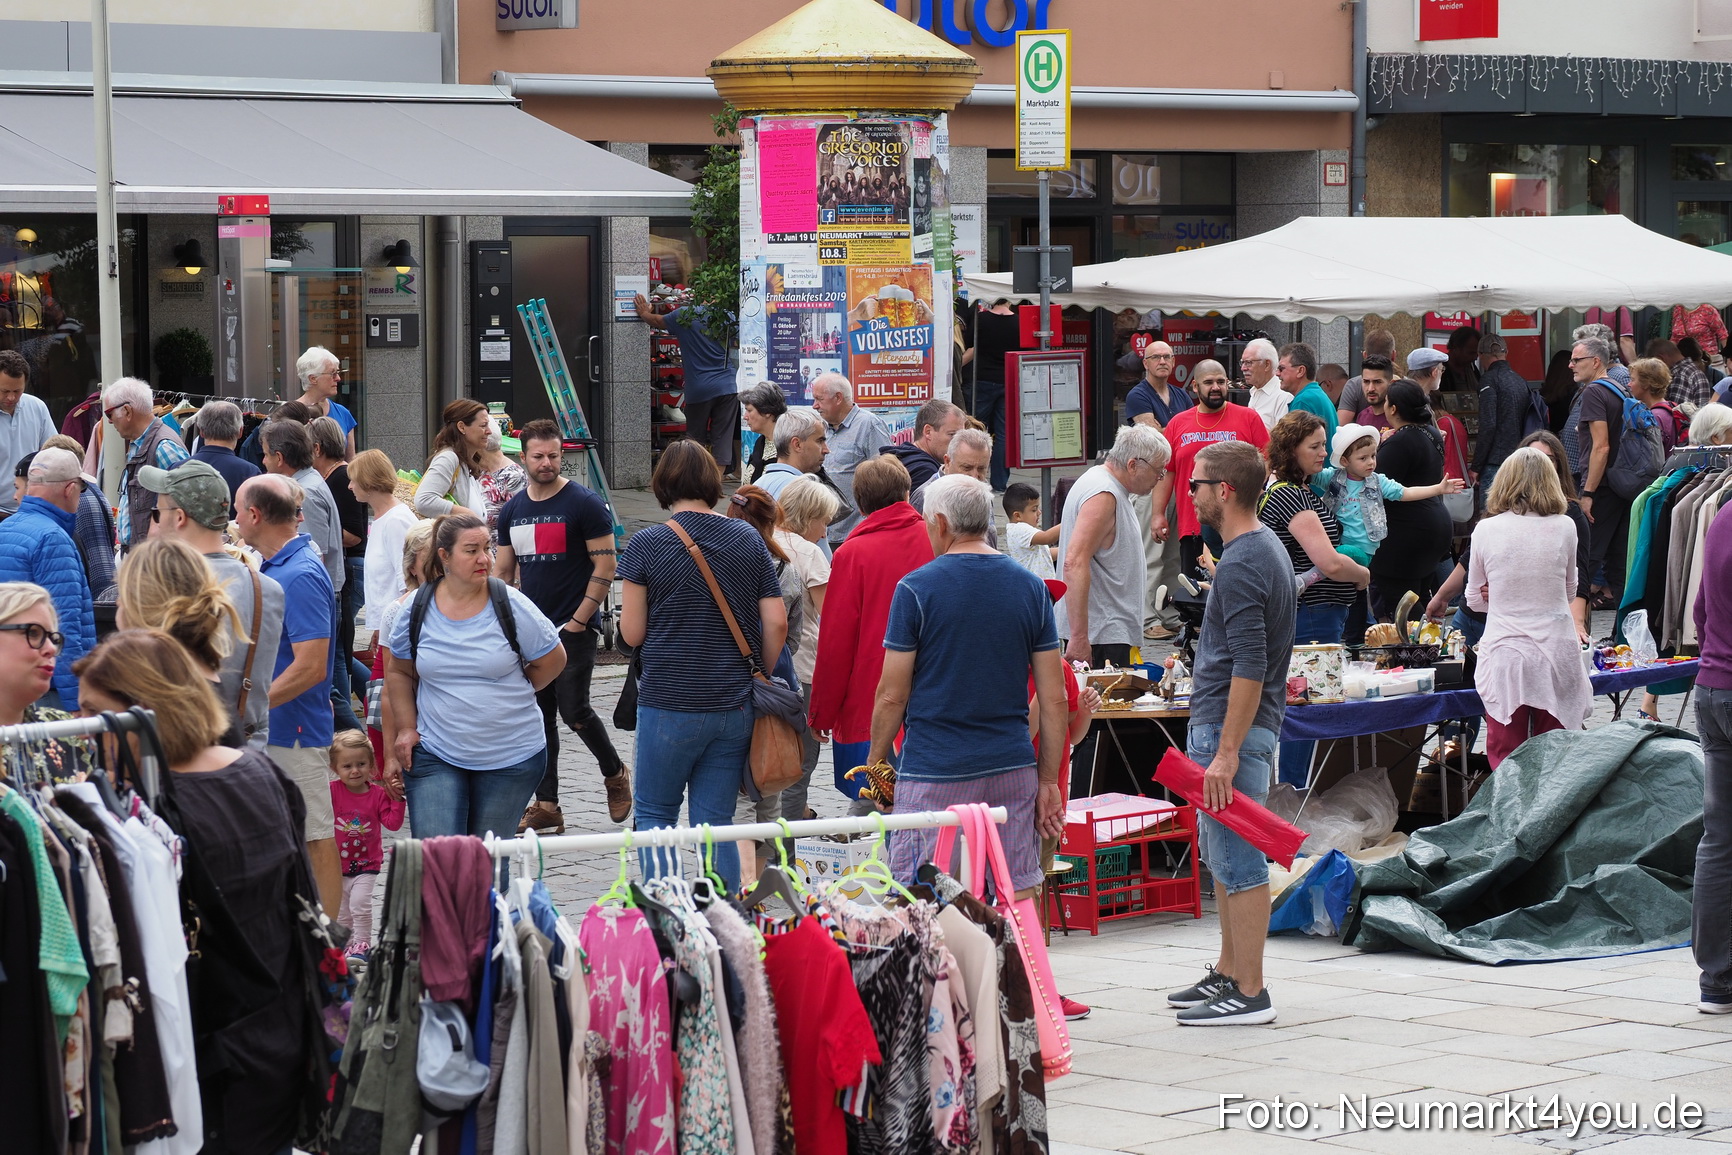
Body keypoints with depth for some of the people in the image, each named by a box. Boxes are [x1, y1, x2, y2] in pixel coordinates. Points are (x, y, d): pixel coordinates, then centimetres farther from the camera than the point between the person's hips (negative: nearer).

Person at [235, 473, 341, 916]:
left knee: (315, 839, -4)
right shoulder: (272, 566, 11)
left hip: (295, 730, -11)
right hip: (270, 728, 11)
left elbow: (310, 667, -25)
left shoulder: (300, 576, -20)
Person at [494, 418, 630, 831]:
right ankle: (546, 805, 10)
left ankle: (615, 772, 15)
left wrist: (579, 620, -13)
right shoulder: (513, 510, 10)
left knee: (573, 710, -11)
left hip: (574, 627, -6)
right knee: (539, 716, 6)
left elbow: (606, 565, -9)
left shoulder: (584, 504, -8)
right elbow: (502, 572, 16)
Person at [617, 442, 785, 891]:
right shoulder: (749, 540, 3)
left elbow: (632, 632, -4)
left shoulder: (646, 545, -7)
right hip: (735, 705, 3)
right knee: (716, 823, 9)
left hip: (669, 704, -3)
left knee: (653, 814, 12)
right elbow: (776, 623, 1)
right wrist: (761, 679, 15)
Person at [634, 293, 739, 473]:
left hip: (699, 389, -2)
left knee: (696, 438, 11)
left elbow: (657, 321, 10)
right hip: (727, 388, 2)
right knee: (722, 439, 2)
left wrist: (645, 314, 32)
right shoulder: (728, 318, 2)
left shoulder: (686, 315, -7)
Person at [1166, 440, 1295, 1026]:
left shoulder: (1241, 565, -19)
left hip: (1230, 727, -11)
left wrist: (1227, 752, -26)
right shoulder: (1266, 548, 13)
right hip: (1229, 726, 11)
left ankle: (1249, 994, -3)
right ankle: (1228, 973, 25)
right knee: (1223, 856, 17)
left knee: (1239, 864, -6)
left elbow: (1250, 668, -25)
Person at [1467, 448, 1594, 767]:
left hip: (1505, 658, -1)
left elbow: (1475, 599, 10)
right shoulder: (1564, 528, 0)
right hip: (1557, 656, 1)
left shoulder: (1485, 530, -2)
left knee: (1505, 762, 3)